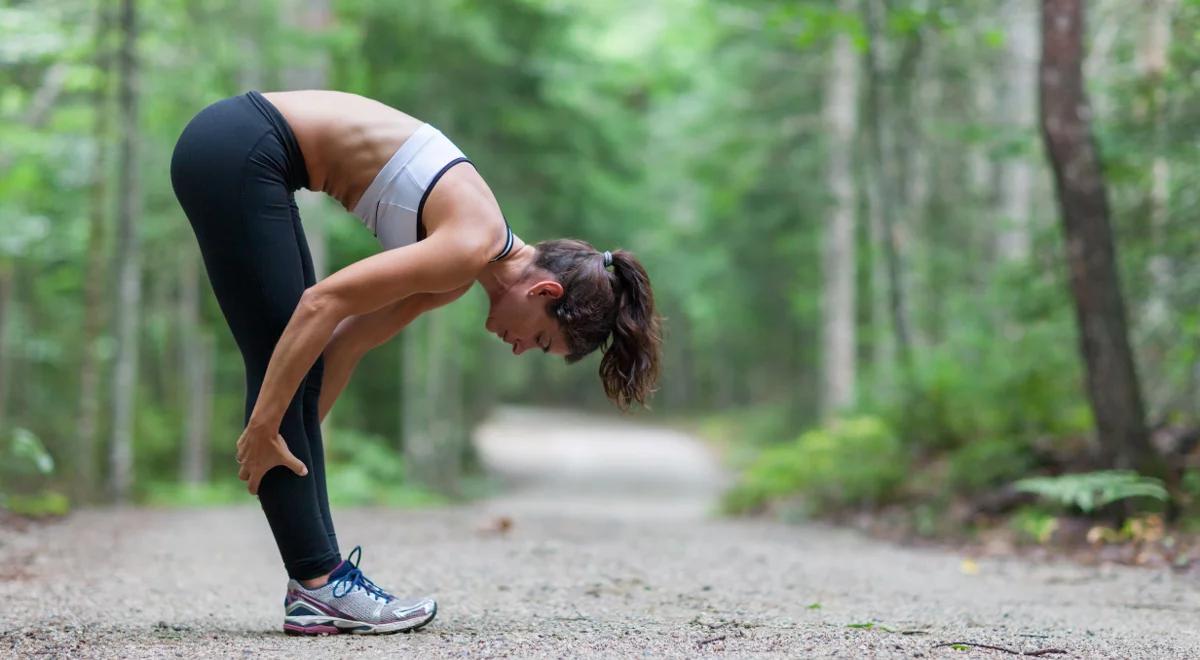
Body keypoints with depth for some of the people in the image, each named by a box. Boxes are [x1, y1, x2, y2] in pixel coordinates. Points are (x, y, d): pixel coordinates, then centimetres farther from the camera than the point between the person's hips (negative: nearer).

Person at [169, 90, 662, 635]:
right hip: (236, 153, -9)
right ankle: (318, 586, -3)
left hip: (241, 150, 9)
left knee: (295, 369, 7)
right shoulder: (474, 246, -16)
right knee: (280, 366, -7)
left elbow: (346, 341, 15)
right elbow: (325, 303, -20)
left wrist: (290, 439, 16)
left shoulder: (462, 268, 11)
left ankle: (318, 572, 9)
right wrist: (263, 426, -16)